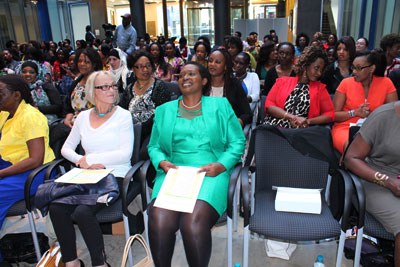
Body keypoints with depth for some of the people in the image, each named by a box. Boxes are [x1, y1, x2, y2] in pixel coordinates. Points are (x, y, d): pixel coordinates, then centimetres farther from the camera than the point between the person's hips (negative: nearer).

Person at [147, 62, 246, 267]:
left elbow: (237, 142, 10)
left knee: (194, 223, -30)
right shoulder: (164, 110, 23)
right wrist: (161, 162, -3)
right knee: (159, 221, -28)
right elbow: (154, 146, 19)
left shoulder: (220, 106, 17)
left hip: (210, 173, -2)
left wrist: (221, 165, -8)